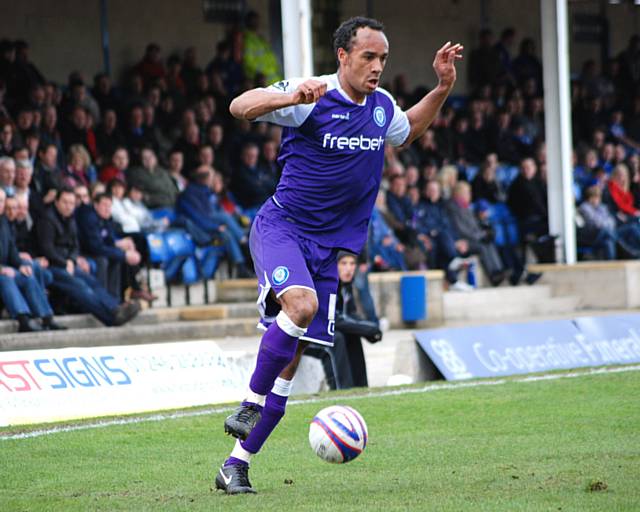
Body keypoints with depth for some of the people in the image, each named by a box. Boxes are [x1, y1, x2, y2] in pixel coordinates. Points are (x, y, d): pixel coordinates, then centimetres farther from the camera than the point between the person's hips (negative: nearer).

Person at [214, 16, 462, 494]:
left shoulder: (382, 106, 8)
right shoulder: (312, 95, -12)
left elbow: (408, 131, 31)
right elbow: (240, 107, -21)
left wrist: (443, 88, 17)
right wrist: (289, 97, -39)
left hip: (330, 246, 6)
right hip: (281, 226, -6)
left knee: (292, 357, 3)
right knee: (302, 303, -35)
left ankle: (237, 464, 11)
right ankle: (249, 407, -18)